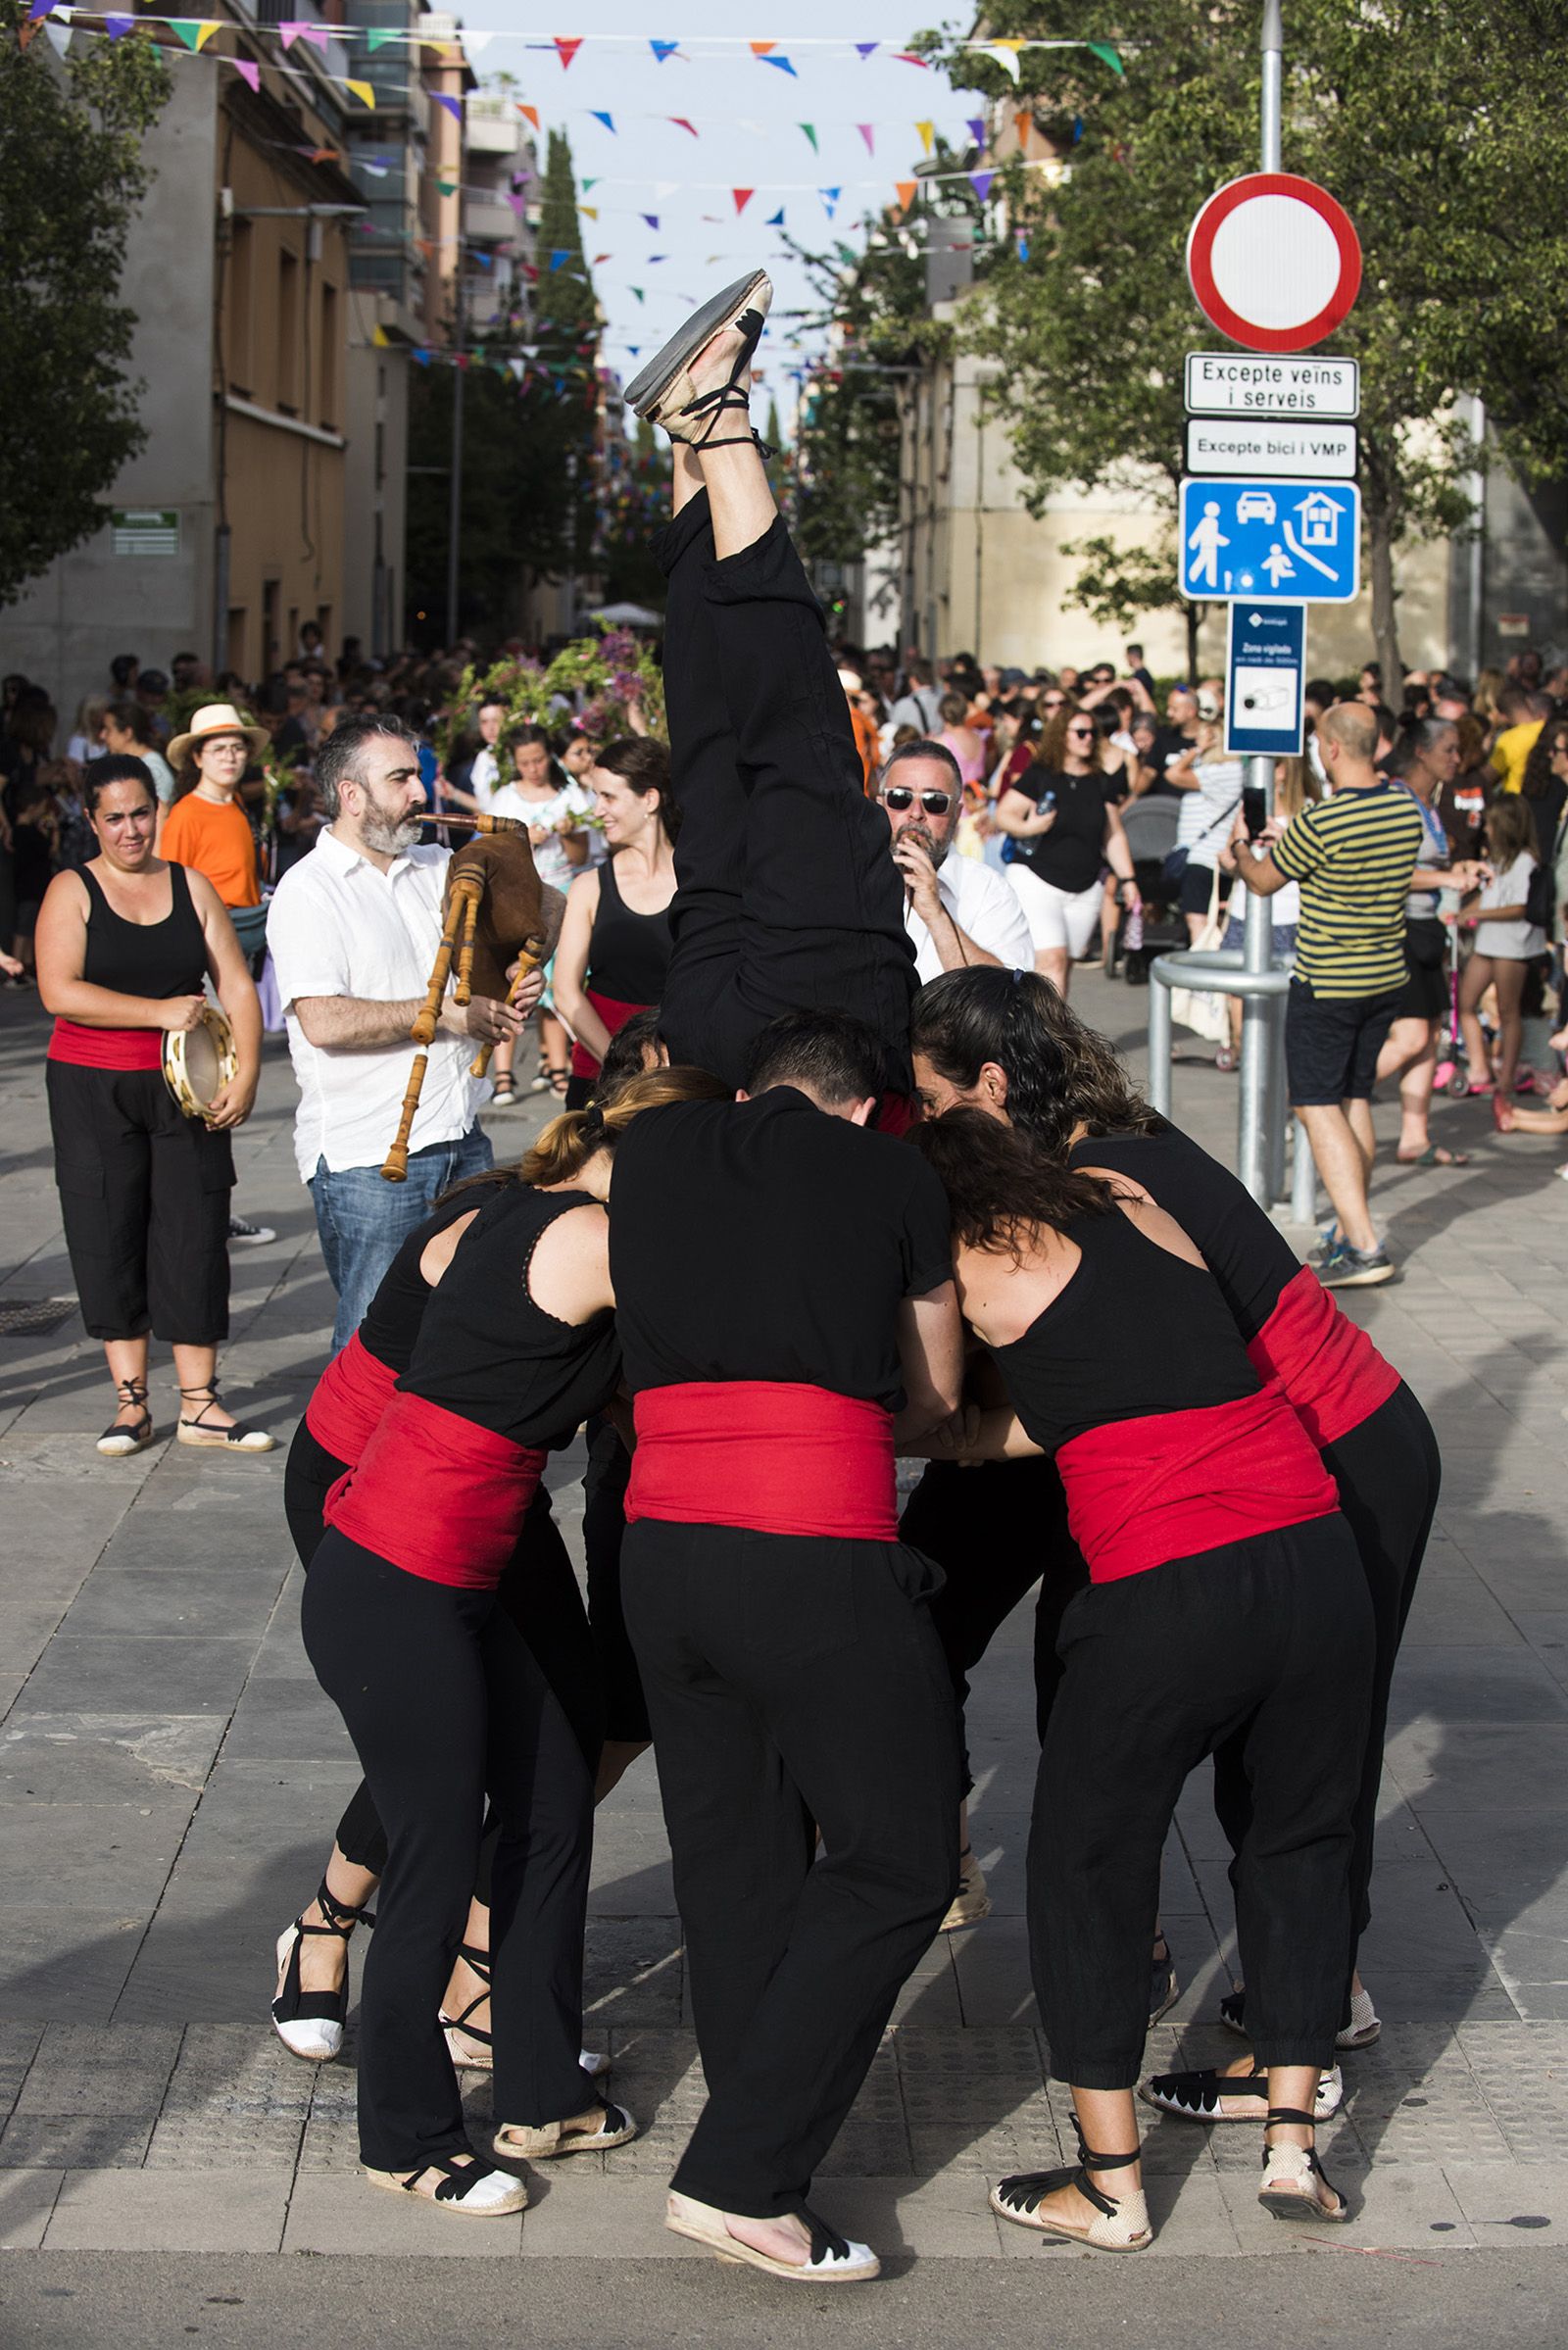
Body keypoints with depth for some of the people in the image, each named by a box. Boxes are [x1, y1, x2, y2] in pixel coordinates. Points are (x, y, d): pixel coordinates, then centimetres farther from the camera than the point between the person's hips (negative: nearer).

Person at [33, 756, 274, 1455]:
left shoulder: (191, 887, 8)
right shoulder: (72, 892, -1)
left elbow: (236, 985, 5)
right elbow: (59, 992, -14)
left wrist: (245, 1073, -9)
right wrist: (161, 1011, -18)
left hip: (184, 1087, 2)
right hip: (92, 1089, -2)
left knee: (195, 1238, 0)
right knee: (109, 1240, 0)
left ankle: (200, 1404, 7)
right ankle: (131, 1404, 8)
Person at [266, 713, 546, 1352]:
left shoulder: (438, 870, 13)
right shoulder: (308, 891, -8)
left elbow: (546, 913, 25)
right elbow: (324, 1021, -20)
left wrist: (521, 971, 3)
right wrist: (447, 1014, -14)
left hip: (460, 1142, 7)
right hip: (366, 1156, -7)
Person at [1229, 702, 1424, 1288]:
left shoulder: (1321, 822, -21)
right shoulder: (1407, 810, 0)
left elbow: (1264, 881, -5)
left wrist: (1240, 849, 17)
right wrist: (1288, 842, 27)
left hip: (1327, 985, -7)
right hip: (1386, 976, 7)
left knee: (1318, 1106, -4)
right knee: (1355, 1100, 17)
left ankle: (1363, 1245, -14)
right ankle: (1347, 1232, 23)